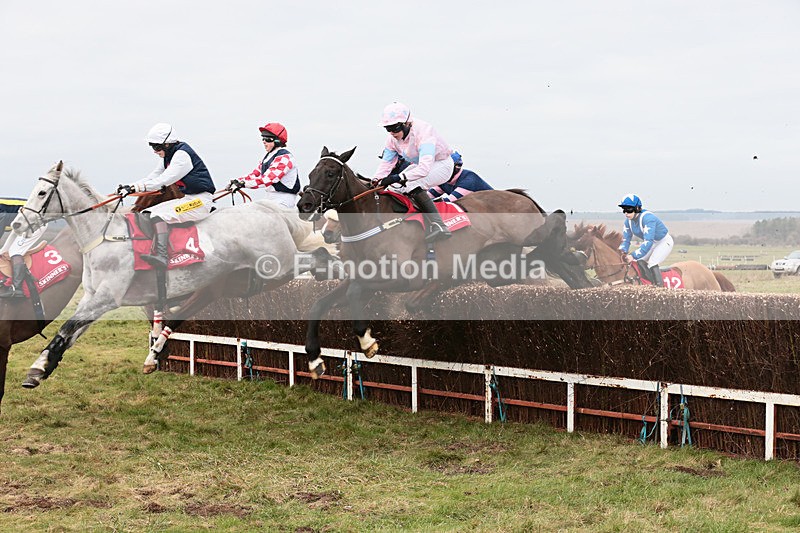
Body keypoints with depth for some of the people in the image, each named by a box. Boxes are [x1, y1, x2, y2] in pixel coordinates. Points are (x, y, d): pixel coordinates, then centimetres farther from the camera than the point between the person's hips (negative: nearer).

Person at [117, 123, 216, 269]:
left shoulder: (182, 155, -15)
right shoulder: (169, 157, 15)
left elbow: (163, 181, -24)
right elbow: (152, 178, 14)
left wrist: (135, 187, -26)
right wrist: (129, 187, 0)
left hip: (200, 199, -10)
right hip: (186, 199, 10)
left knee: (160, 214, -27)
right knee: (148, 213, 1)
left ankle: (161, 255, -38)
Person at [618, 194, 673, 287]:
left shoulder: (647, 218, -37)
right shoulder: (628, 221, -11)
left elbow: (648, 242, -42)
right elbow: (625, 240, -5)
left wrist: (633, 256, -46)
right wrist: (623, 252, -27)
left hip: (664, 242, -8)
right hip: (653, 243, 8)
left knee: (652, 263, -25)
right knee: (639, 260, -6)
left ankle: (660, 286, -16)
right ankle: (653, 284, 4)